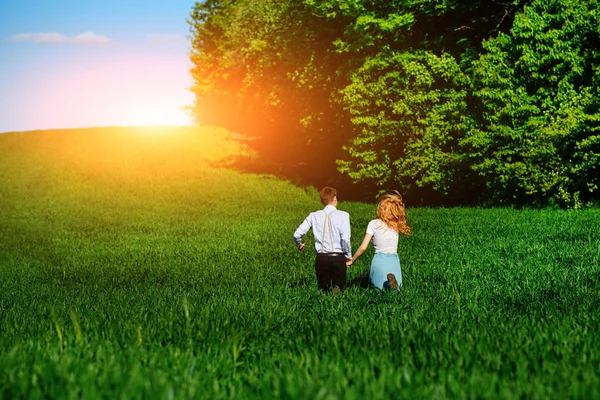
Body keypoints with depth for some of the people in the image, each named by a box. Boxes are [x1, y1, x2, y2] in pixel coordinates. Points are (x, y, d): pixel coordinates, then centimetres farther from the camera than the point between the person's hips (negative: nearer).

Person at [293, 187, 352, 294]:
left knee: (323, 288, 17)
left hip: (321, 258, 3)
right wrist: (348, 256, 2)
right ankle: (337, 289, -25)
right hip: (338, 257, -3)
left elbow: (297, 234, 3)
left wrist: (299, 245, 24)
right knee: (340, 286, 9)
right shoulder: (343, 215, -7)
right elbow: (345, 239, -14)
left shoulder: (314, 216, 3)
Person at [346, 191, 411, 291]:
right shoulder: (397, 225, 5)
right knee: (396, 289, 6)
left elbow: (363, 248, -6)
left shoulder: (374, 224, -6)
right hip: (394, 259, 3)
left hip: (379, 259, -3)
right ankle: (392, 281, -28)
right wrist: (398, 203, 29)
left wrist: (352, 260, 9)